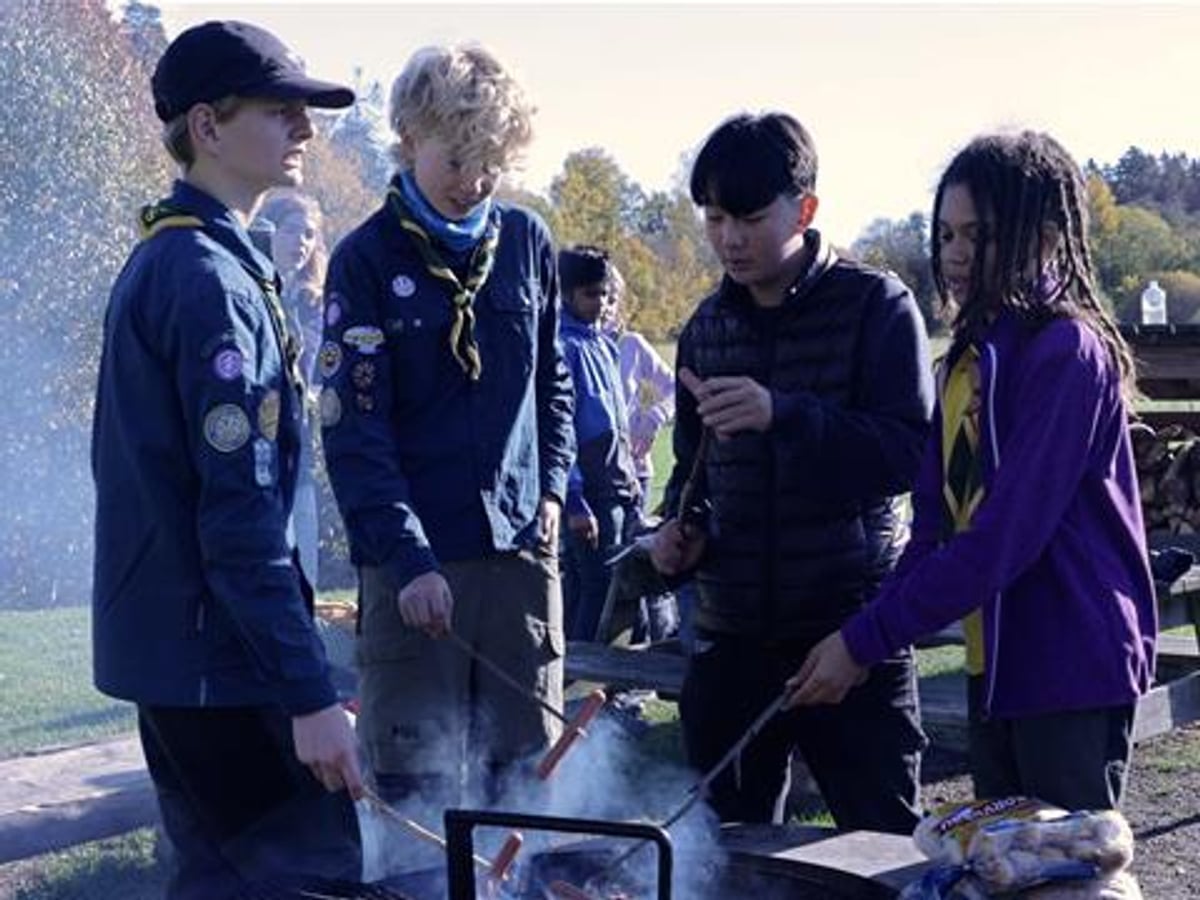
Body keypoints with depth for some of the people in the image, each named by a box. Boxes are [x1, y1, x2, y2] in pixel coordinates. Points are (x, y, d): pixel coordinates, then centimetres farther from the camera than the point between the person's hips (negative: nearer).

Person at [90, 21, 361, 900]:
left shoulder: (158, 260, 12)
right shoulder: (213, 279, -18)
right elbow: (242, 515, -23)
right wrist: (311, 694, -21)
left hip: (166, 639, 10)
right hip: (216, 654, -10)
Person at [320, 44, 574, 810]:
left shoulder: (527, 241, 6)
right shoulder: (367, 259, -6)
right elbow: (354, 429, -11)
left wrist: (552, 487, 6)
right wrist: (410, 559, -19)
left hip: (520, 544, 4)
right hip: (413, 555, -3)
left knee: (527, 767, 10)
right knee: (415, 777, 1)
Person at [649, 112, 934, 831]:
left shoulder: (876, 305, -6)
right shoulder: (708, 326, 11)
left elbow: (909, 451, -17)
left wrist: (782, 414, -29)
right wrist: (683, 528, 1)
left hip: (851, 629, -5)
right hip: (732, 633, 5)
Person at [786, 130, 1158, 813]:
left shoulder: (1068, 352, -15)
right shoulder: (972, 354, 11)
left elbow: (1004, 537, -22)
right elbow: (937, 523, 12)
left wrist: (866, 640, -20)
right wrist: (867, 637, 1)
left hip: (1074, 671, -8)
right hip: (997, 669, 8)